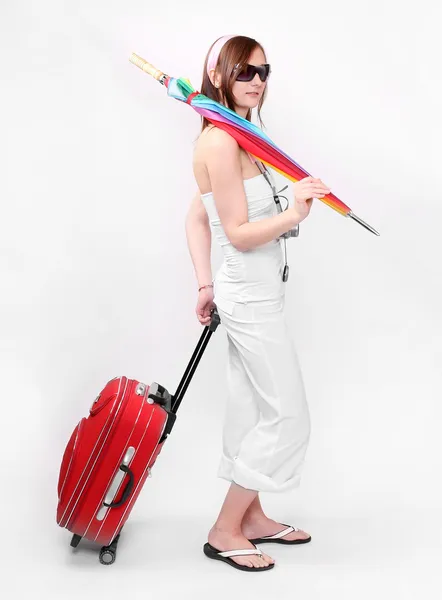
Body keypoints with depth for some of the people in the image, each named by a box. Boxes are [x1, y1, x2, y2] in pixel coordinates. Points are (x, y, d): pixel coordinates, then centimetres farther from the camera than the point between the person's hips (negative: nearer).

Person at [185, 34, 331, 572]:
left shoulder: (230, 138, 12)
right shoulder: (222, 141, -18)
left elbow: (197, 215, 13)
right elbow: (240, 234, -19)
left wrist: (206, 285, 11)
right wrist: (294, 214, -30)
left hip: (247, 293, 10)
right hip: (251, 296, -10)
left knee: (253, 411, 17)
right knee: (287, 416, -2)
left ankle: (252, 518, 31)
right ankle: (224, 532, 9)